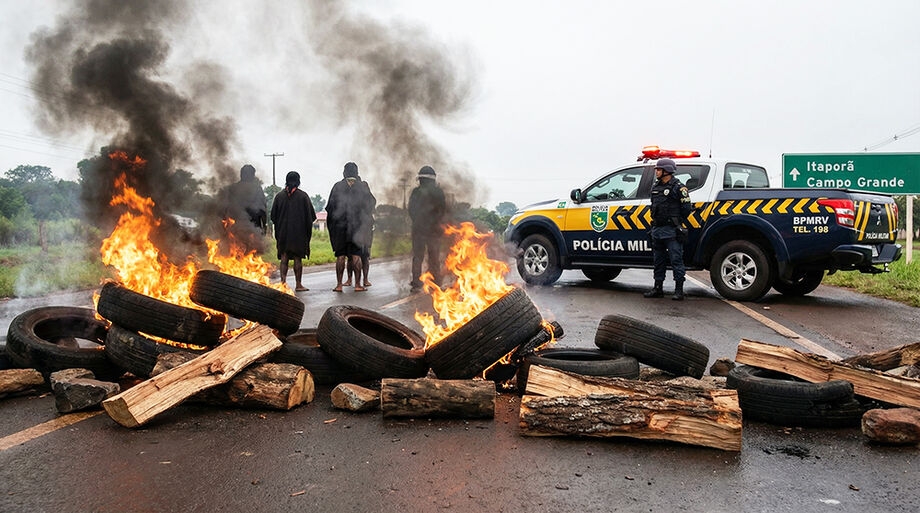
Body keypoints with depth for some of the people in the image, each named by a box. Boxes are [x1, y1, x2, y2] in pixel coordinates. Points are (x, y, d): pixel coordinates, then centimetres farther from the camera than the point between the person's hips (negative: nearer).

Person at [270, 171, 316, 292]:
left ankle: (283, 282, -4)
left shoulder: (279, 196, 0)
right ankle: (298, 284, 6)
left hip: (283, 232, 2)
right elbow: (311, 215, -4)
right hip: (299, 232, -2)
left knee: (284, 258, 6)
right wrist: (307, 231, 7)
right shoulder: (303, 196, -6)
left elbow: (273, 215, 5)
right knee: (298, 258, 3)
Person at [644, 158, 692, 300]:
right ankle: (658, 289, 19)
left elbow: (686, 207, -7)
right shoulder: (655, 187, 15)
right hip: (657, 229, 8)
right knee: (659, 260, 12)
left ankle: (679, 290, -1)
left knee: (676, 259, -5)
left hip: (671, 230, -8)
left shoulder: (678, 187, -7)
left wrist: (676, 222, -2)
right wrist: (655, 221, 16)